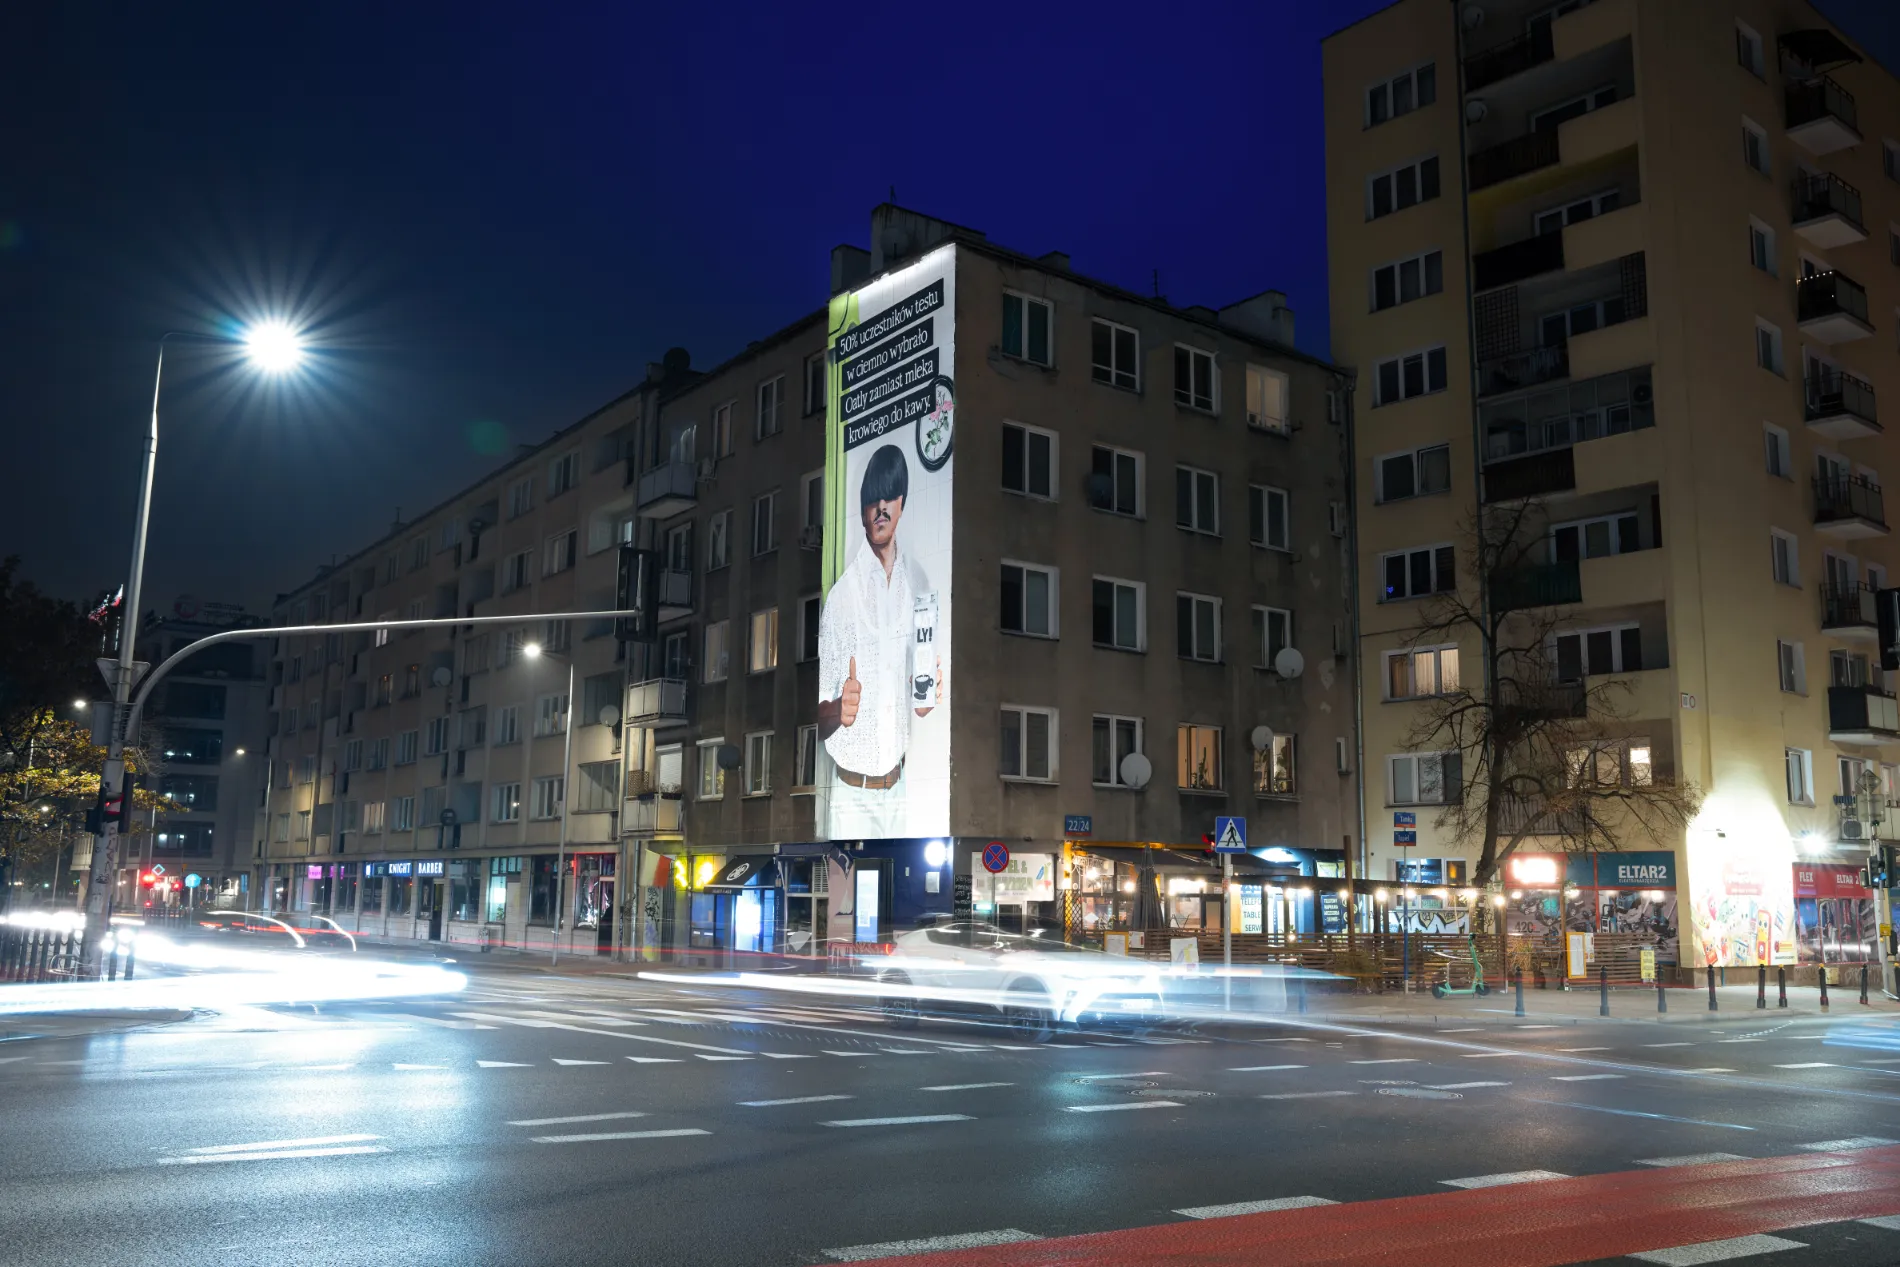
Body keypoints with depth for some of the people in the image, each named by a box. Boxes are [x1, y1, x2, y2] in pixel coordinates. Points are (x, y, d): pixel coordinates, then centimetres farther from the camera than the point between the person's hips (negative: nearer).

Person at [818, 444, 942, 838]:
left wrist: (929, 696, -8)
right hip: (852, 794, -4)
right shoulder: (841, 594, -10)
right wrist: (838, 711, -25)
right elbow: (819, 719, -5)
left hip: (898, 787, 4)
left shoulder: (918, 584, 3)